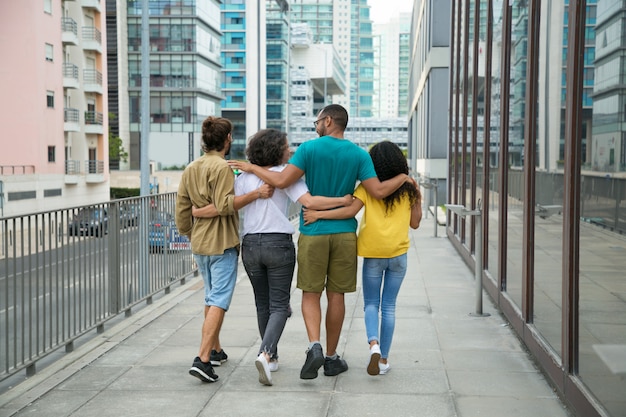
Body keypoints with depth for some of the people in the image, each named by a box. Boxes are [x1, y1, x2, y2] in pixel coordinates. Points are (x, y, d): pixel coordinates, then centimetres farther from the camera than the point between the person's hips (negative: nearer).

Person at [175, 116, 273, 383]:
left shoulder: (190, 169, 11)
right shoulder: (222, 167, -13)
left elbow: (181, 211, 13)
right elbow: (224, 205, -22)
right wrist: (256, 194, -23)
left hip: (199, 244, 8)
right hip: (222, 243, -8)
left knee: (211, 297, 21)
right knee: (219, 301, -8)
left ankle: (215, 350, 31)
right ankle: (203, 359, -16)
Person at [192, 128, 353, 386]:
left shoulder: (244, 178, 3)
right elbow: (309, 202, -18)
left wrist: (196, 212, 12)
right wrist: (343, 200, -12)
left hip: (250, 246, 4)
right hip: (279, 244, -4)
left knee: (262, 305, 17)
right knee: (279, 306, 0)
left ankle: (271, 357, 27)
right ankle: (265, 354, -21)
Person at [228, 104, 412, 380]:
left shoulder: (309, 148, -5)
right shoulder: (358, 155, 1)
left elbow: (281, 181, -13)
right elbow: (378, 191, -5)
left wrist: (252, 168, 3)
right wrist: (403, 178, 13)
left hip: (313, 232, -2)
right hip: (344, 233, 2)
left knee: (311, 293, 6)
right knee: (336, 295, 9)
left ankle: (314, 345, -15)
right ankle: (331, 357, 16)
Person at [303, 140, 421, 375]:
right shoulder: (408, 188, 2)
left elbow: (350, 210, -18)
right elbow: (414, 223, 6)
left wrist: (318, 214, -14)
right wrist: (418, 203, 15)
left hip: (373, 253, -2)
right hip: (398, 253, 2)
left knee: (371, 304, 10)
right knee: (388, 306, 10)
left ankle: (374, 343, -16)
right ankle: (383, 359, 12)